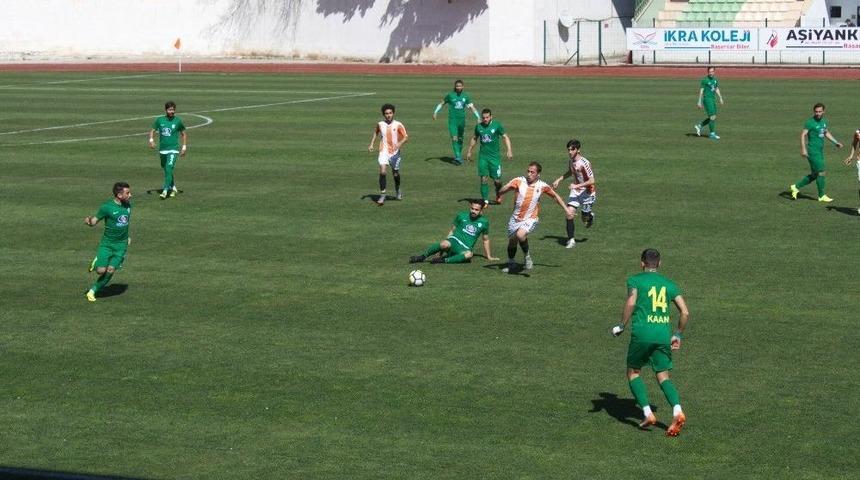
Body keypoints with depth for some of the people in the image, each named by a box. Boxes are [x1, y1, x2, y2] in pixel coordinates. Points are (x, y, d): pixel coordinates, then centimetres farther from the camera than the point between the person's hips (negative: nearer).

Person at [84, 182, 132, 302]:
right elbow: (94, 221, -8)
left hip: (121, 244, 4)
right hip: (107, 243, -4)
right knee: (101, 270, -12)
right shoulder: (107, 207, -14)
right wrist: (89, 220, -31)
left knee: (111, 270, -7)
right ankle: (95, 263, 25)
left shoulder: (127, 204, 2)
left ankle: (92, 291, 9)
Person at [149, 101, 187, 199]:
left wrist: (184, 147, 5)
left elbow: (183, 134, 11)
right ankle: (173, 188, 37)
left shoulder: (178, 121, -1)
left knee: (169, 169, -19)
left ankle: (165, 191, -21)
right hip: (162, 150, 4)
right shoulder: (160, 120, 3)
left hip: (173, 150, -4)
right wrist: (151, 140, -9)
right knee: (166, 170, 16)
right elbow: (152, 130, 10)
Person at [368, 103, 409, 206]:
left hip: (395, 152, 0)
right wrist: (371, 144, 11)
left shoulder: (398, 125, -7)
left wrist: (400, 143, -25)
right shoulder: (380, 124, -1)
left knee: (395, 174, 13)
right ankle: (382, 195, -14)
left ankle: (398, 190, 43)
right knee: (382, 171, -19)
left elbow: (406, 137, -6)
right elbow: (376, 133, 20)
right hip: (384, 151, 0)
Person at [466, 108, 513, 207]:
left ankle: (498, 194, 31)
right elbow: (474, 139, 20)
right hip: (483, 157, 2)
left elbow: (505, 137, -5)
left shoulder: (497, 125, -5)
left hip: (494, 156, -2)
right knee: (484, 179, -3)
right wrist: (469, 151, 23)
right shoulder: (478, 127, 5)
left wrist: (509, 150, -16)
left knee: (497, 180, -1)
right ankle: (485, 201, 5)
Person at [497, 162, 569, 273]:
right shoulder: (519, 181, -10)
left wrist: (566, 210, 12)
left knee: (520, 235, -30)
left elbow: (555, 196, 10)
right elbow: (504, 189, -19)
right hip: (516, 218, 3)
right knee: (512, 241, 14)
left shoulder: (542, 186, -7)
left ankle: (527, 256, -3)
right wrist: (499, 196, -39)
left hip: (530, 219, -3)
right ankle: (511, 264, 42)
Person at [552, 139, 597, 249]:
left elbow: (591, 181, -24)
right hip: (575, 191, 5)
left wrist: (578, 185, -30)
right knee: (569, 214, -12)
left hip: (587, 192, -5)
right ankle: (571, 240, -2)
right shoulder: (570, 161, -3)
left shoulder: (584, 163, -25)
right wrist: (558, 180, 11)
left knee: (585, 220, 8)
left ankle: (590, 216, 46)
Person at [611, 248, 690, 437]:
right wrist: (678, 335, 20)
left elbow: (631, 303, -13)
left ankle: (648, 413, 1)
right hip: (664, 333, 3)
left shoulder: (635, 280, 5)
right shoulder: (669, 284, 16)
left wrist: (621, 326, -3)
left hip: (642, 331, -3)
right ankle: (678, 411, -18)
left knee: (633, 373, 15)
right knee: (663, 377, 6)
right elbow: (685, 312, 9)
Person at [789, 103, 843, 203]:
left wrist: (836, 142, 20)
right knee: (821, 173, -5)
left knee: (814, 175, 12)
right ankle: (821, 196, 7)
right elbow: (803, 134, -18)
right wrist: (803, 149, -26)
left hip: (820, 152, 8)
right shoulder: (810, 122, -13)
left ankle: (796, 186, 24)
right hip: (813, 152, -8)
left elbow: (826, 133, 27)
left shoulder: (824, 121, 11)